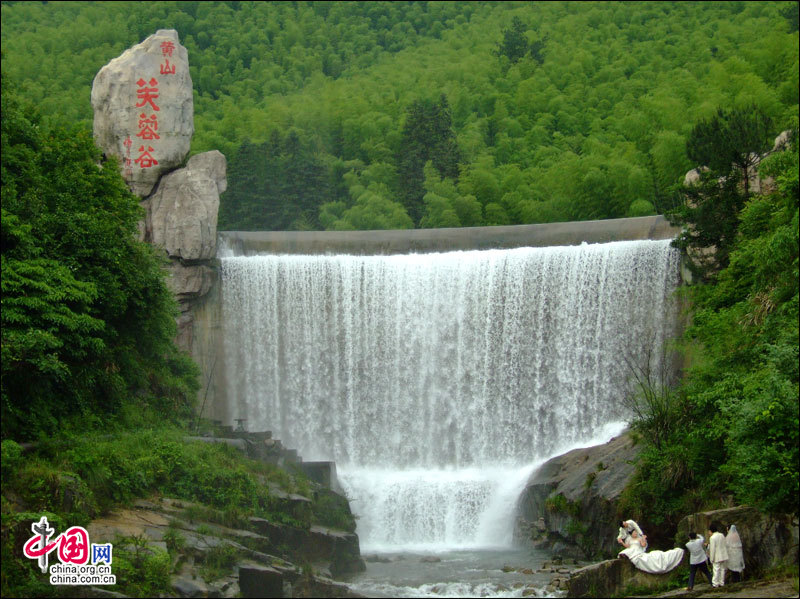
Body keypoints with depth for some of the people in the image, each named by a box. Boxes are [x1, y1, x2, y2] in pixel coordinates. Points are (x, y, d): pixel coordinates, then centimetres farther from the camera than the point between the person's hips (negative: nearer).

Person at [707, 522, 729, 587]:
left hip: (717, 557, -6)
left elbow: (712, 549, -14)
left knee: (716, 570, -3)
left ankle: (715, 583, -2)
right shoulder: (722, 535, 6)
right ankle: (722, 583, 17)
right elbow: (726, 545, 13)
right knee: (722, 569, 12)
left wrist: (711, 559, -8)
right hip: (724, 556, 6)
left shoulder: (712, 538, -14)